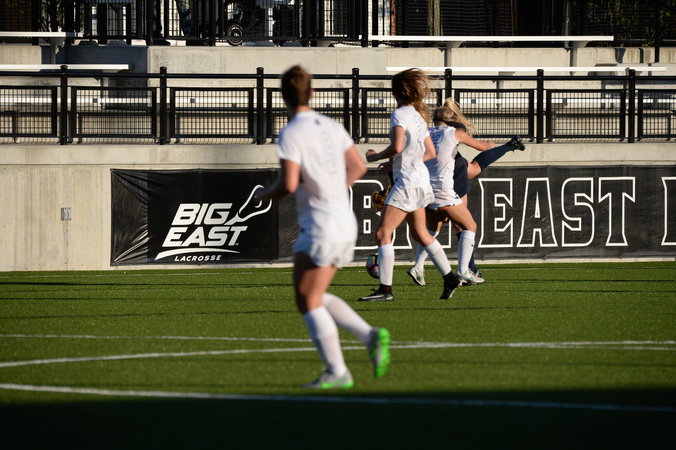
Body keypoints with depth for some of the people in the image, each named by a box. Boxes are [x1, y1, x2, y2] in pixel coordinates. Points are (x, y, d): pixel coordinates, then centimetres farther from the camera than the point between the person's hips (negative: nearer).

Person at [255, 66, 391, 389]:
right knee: (317, 299, 18)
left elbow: (288, 184, -21)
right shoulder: (330, 127, 9)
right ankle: (370, 337, 4)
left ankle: (337, 372, -2)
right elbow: (358, 167, 18)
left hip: (319, 227, -8)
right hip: (345, 223, 8)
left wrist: (264, 195, -1)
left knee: (308, 302, 1)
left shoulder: (291, 134, -13)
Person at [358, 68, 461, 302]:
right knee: (420, 233, 21)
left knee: (383, 233, -9)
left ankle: (385, 289, -13)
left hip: (407, 181, -9)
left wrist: (375, 157, -10)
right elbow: (430, 153, 18)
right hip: (420, 178, 9)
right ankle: (449, 278, 26)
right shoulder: (419, 116, 14)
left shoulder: (400, 114, -12)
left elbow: (396, 147, -25)